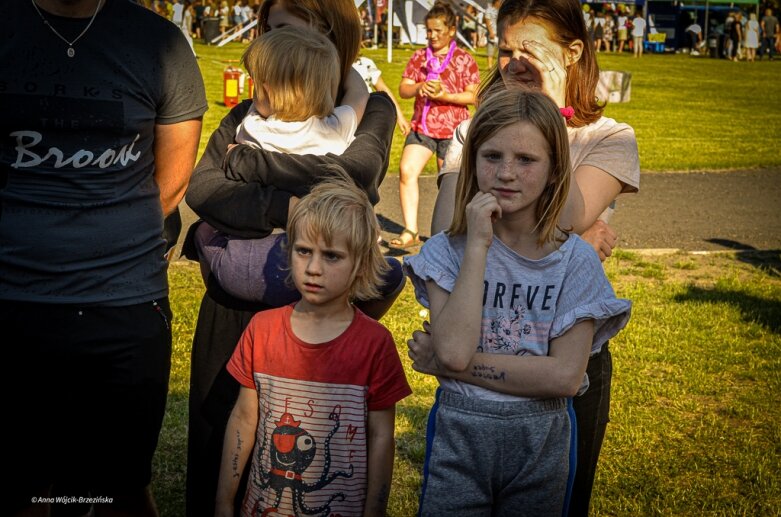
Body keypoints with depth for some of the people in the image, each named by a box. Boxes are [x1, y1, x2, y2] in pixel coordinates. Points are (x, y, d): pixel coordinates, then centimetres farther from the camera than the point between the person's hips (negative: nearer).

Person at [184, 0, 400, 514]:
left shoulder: (368, 108, 2)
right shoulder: (249, 114, 9)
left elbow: (358, 168, -20)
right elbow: (200, 187, -8)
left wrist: (246, 162, -12)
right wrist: (285, 208, -25)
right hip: (232, 312, 3)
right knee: (217, 454, 11)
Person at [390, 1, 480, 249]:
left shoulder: (464, 59, 0)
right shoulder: (419, 57, 9)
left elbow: (473, 96, -4)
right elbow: (403, 89, 6)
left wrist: (445, 96, -18)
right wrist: (419, 87, -15)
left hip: (453, 129, -2)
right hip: (422, 125, 2)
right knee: (406, 170, -17)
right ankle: (410, 231, -15)